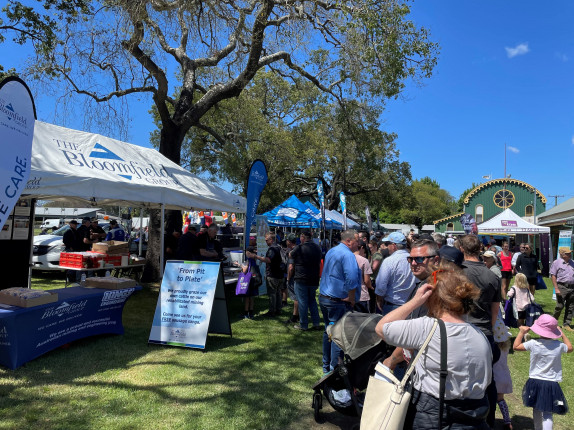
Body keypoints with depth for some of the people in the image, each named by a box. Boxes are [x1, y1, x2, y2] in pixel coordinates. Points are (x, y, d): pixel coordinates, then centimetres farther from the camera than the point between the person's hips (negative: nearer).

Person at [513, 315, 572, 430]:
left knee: (536, 410, 19)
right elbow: (570, 348, 15)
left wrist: (522, 332, 9)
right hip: (552, 384, 0)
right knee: (547, 414, 2)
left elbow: (516, 346, 0)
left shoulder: (533, 344, -14)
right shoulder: (559, 345, -9)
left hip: (535, 382, 0)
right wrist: (562, 334, 22)